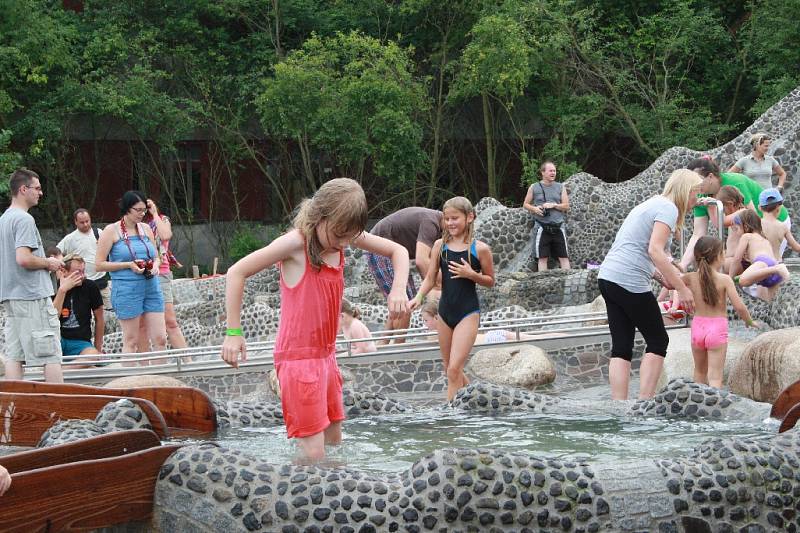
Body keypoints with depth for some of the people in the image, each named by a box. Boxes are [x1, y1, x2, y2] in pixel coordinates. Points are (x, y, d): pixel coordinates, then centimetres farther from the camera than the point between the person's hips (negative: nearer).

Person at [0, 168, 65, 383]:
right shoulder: (24, 219, -13)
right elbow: (23, 258, -24)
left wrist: (47, 261, 18)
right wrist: (48, 263, -8)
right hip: (33, 296, -9)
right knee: (50, 353, -6)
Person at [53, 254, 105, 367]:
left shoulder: (90, 287, -1)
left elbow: (99, 318, 10)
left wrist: (98, 348, 13)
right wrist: (62, 290, -24)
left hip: (81, 342, 1)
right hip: (58, 340, -1)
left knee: (93, 355, -34)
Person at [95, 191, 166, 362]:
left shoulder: (146, 229, 12)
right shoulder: (111, 231, -3)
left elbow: (156, 257, 22)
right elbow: (100, 264, -4)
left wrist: (155, 266, -2)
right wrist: (129, 265, -13)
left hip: (151, 287, 5)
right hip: (127, 289, -5)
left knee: (160, 338, 0)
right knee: (131, 341, 0)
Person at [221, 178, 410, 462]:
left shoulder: (343, 233, 2)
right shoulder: (296, 242, -16)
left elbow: (398, 251, 13)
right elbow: (236, 272, -15)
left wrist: (398, 290, -7)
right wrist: (233, 332, -15)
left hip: (326, 354, 8)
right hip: (299, 357, -8)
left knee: (334, 442, 14)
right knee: (314, 454, -12)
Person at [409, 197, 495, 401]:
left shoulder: (480, 249, -8)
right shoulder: (440, 245, 3)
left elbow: (490, 281, 2)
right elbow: (430, 278, 5)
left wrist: (471, 274, -16)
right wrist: (418, 297, -12)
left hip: (468, 312, -5)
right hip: (445, 312, 5)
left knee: (454, 368, -14)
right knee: (451, 370, 12)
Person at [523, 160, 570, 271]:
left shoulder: (560, 187, 9)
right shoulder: (534, 187, 5)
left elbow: (566, 206, 7)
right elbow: (525, 204, 11)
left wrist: (553, 205, -9)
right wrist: (534, 209, -9)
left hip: (558, 226, 2)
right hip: (542, 227, -1)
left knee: (564, 257, 0)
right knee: (543, 258, 0)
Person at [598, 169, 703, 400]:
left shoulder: (650, 204, 24)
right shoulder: (668, 208, -5)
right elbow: (655, 251, -18)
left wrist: (663, 278, 16)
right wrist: (681, 288, -17)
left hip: (608, 277, 8)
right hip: (630, 283, -8)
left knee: (621, 347, 5)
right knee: (658, 341, 3)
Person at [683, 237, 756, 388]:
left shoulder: (691, 278, -2)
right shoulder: (724, 279, -10)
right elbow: (739, 307, -13)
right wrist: (749, 321, 3)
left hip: (698, 327, 4)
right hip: (718, 330, -4)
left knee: (700, 372, 23)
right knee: (715, 377, -5)